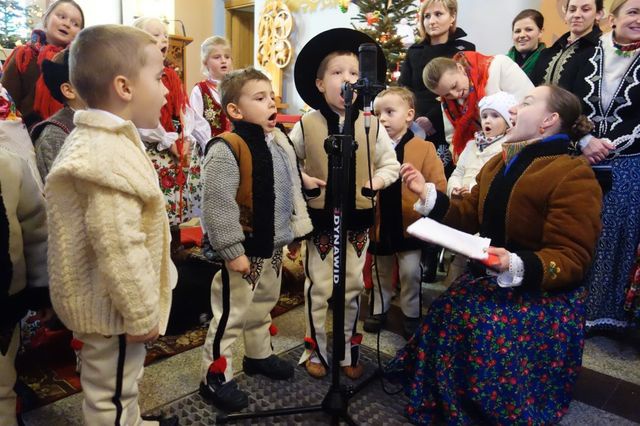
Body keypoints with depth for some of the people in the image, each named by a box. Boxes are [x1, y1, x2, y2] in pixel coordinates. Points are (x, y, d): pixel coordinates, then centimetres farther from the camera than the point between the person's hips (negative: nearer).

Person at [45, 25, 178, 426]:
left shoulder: (100, 141, 7)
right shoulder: (110, 155, -28)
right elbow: (118, 248, -30)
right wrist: (142, 314, -20)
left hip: (110, 302, 10)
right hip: (113, 307, -10)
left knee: (119, 387, 29)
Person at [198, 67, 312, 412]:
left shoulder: (280, 143, 5)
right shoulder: (226, 148, -21)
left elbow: (292, 191, 14)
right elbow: (218, 206, -24)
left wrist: (296, 232, 13)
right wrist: (233, 251, -22)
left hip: (273, 245, 8)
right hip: (244, 248, -8)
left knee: (263, 307, 25)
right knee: (231, 314, 6)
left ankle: (258, 356, 47)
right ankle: (215, 377, 25)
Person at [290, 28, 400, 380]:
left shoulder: (372, 126, -1)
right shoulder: (306, 125, -5)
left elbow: (391, 165, 7)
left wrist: (375, 182, -10)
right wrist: (303, 180, -11)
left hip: (357, 220, 2)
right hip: (319, 219, -1)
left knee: (352, 289, 14)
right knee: (319, 289, 9)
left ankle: (348, 351, 32)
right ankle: (316, 350, 28)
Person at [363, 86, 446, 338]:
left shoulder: (424, 148, -7)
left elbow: (439, 186, -8)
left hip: (410, 225, -2)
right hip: (379, 224, 3)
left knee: (411, 273, 9)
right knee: (380, 272, 19)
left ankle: (411, 314, 30)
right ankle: (378, 309, 38)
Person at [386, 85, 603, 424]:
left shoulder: (574, 175, -14)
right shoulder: (499, 164, 12)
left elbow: (571, 259, -18)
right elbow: (469, 218, 9)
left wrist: (516, 266, -35)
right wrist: (427, 193, -1)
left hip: (543, 292, -6)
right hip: (488, 278, 7)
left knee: (489, 331, -27)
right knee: (446, 316, -16)